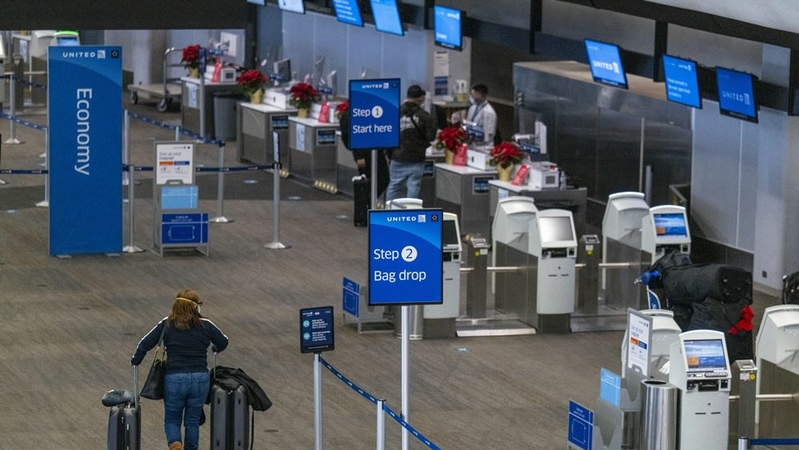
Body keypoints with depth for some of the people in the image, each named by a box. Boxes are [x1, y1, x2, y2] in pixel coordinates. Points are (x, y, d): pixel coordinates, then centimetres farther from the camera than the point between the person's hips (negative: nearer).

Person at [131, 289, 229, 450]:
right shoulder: (205, 326, -1)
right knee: (192, 421, 15)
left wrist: (135, 361, 15)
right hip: (200, 379, 1)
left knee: (172, 420, 12)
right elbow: (223, 343, 14)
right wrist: (214, 349, 37)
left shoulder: (166, 325, -2)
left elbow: (145, 344, -4)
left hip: (175, 379, -1)